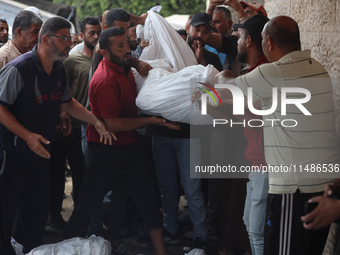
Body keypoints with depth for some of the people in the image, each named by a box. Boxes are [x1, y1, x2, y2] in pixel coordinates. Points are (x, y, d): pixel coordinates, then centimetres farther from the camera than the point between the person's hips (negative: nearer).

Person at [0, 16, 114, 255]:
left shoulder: (60, 70, 4)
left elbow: (67, 102, 19)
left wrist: (96, 122, 8)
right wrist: (27, 136, -27)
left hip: (40, 152, 7)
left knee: (38, 209, 15)